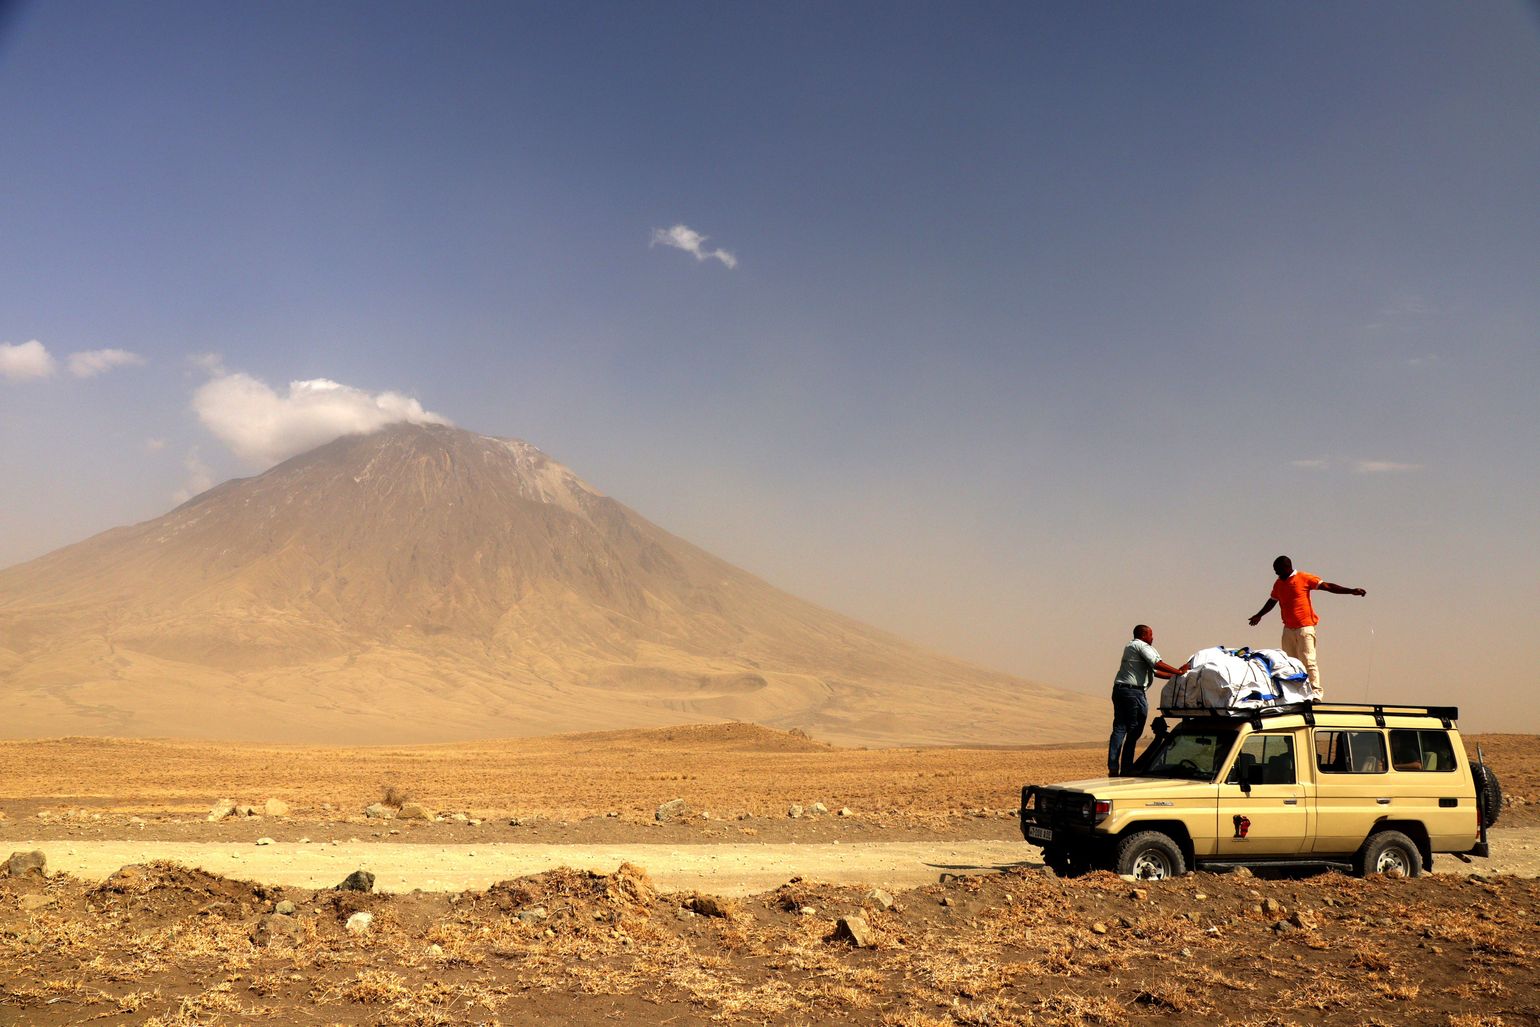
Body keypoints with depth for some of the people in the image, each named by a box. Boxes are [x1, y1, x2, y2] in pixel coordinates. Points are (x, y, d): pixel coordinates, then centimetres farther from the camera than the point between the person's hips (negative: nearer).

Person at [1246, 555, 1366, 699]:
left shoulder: (1304, 578, -3)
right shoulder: (1278, 583, 15)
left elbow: (1327, 586, -6)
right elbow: (1272, 601, 31)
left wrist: (1351, 591, -14)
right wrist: (1259, 615, 43)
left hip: (1305, 627, -6)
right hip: (1288, 629, 6)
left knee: (1308, 661, -11)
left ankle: (1316, 692, -9)